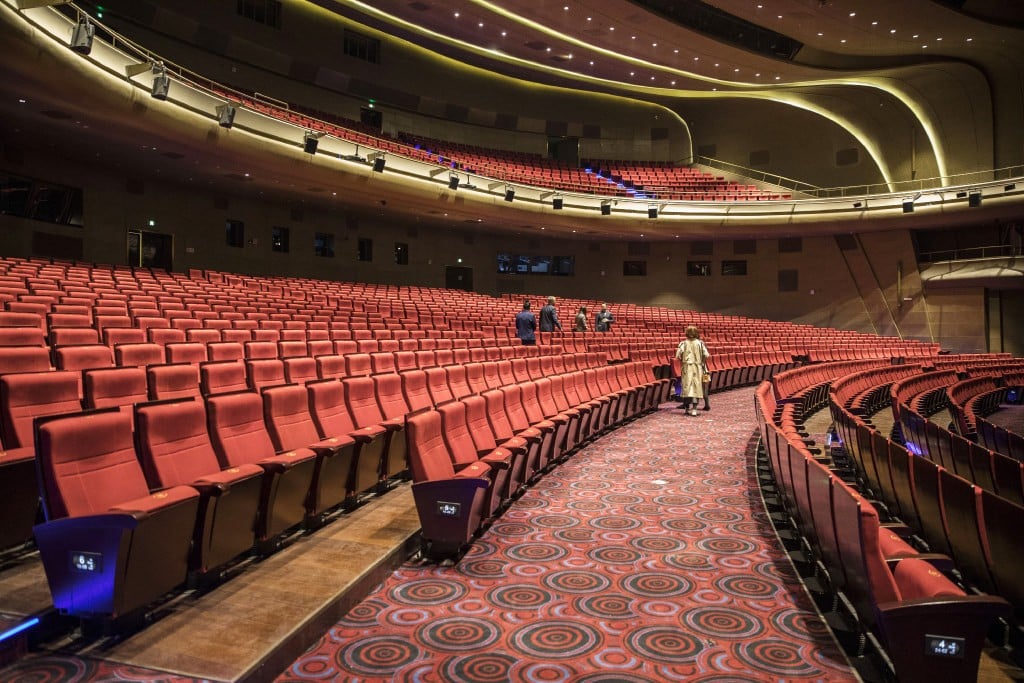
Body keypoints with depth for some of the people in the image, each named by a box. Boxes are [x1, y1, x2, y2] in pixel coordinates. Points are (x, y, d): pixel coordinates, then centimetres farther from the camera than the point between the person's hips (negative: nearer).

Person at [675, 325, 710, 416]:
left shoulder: (683, 343, 0)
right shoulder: (700, 343, 0)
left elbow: (678, 355, -9)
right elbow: (706, 355, -7)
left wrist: (682, 362, 6)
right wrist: (703, 363, 8)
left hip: (686, 368, 0)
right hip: (698, 368, 0)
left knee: (687, 387, 5)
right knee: (696, 387, 1)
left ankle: (687, 407, 8)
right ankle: (694, 408, -7)